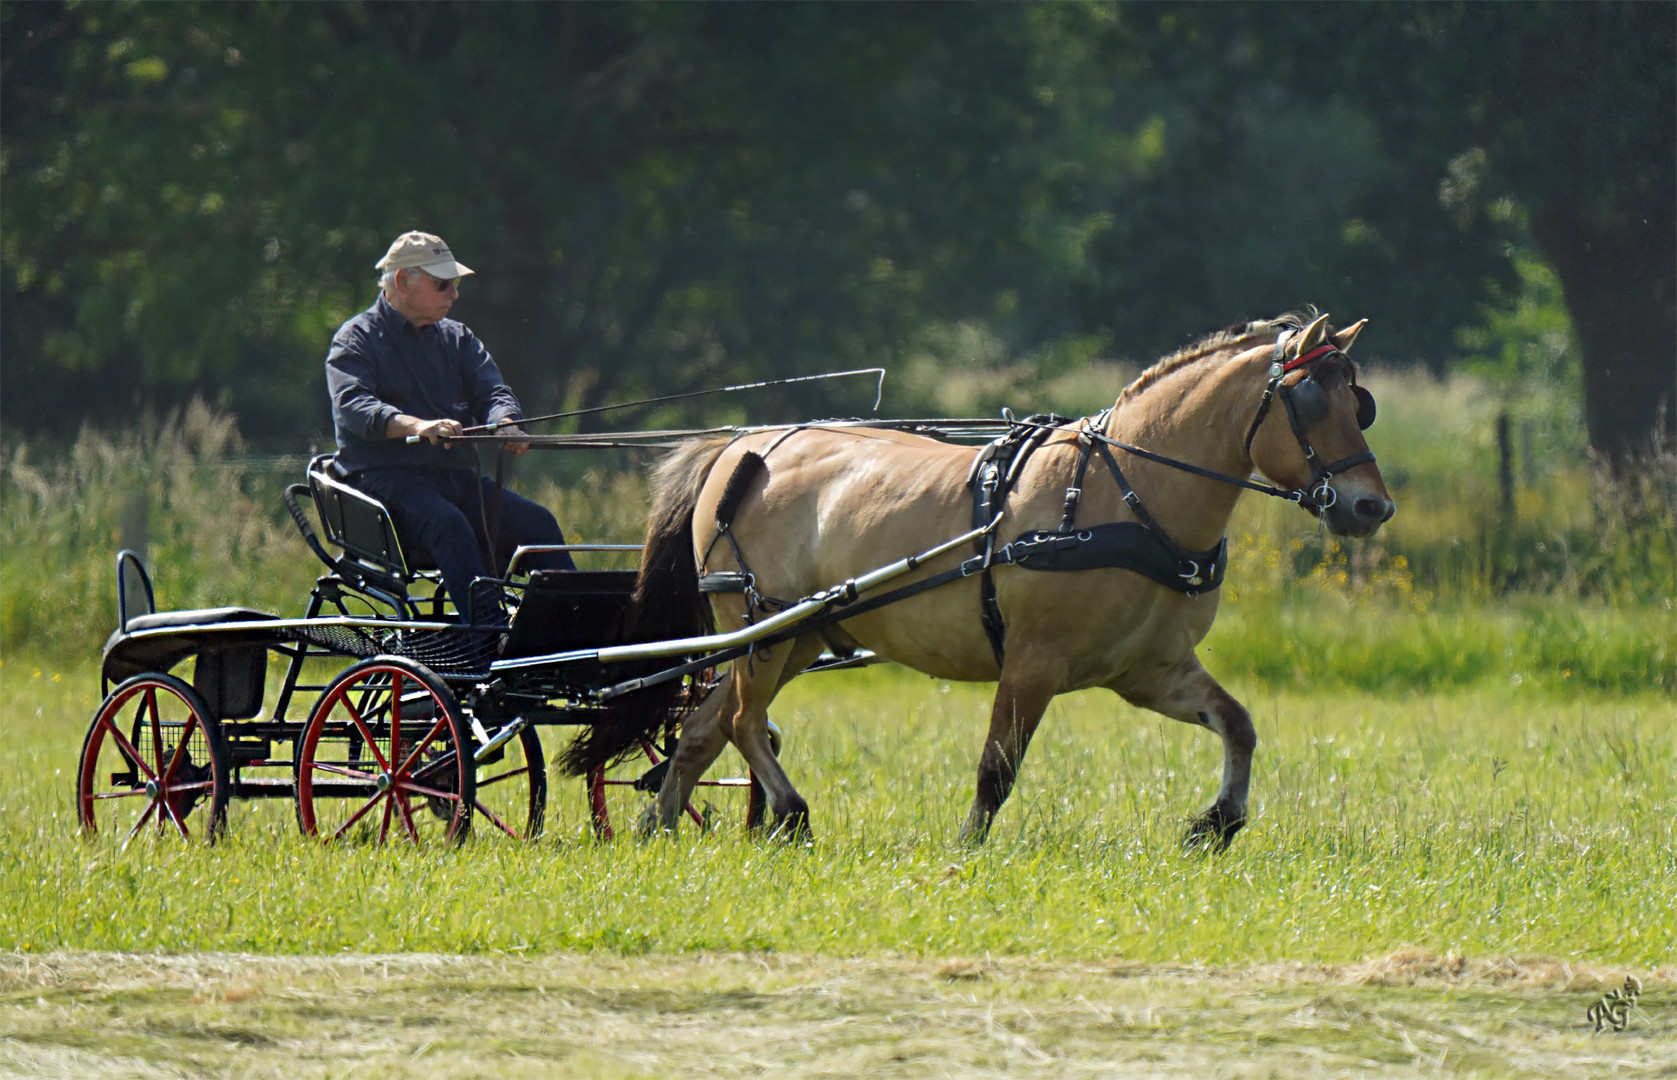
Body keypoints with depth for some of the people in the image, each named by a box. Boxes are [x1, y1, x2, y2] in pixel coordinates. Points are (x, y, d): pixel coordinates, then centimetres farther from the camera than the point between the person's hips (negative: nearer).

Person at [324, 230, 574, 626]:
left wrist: (505, 424, -18)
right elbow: (353, 406, -16)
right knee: (448, 523, -35)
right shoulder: (355, 340, 2)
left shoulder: (457, 338, 21)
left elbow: (492, 391, 8)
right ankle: (488, 625, -47)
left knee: (537, 521, -17)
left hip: (458, 477, 6)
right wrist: (415, 425, -35)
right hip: (384, 477, -6)